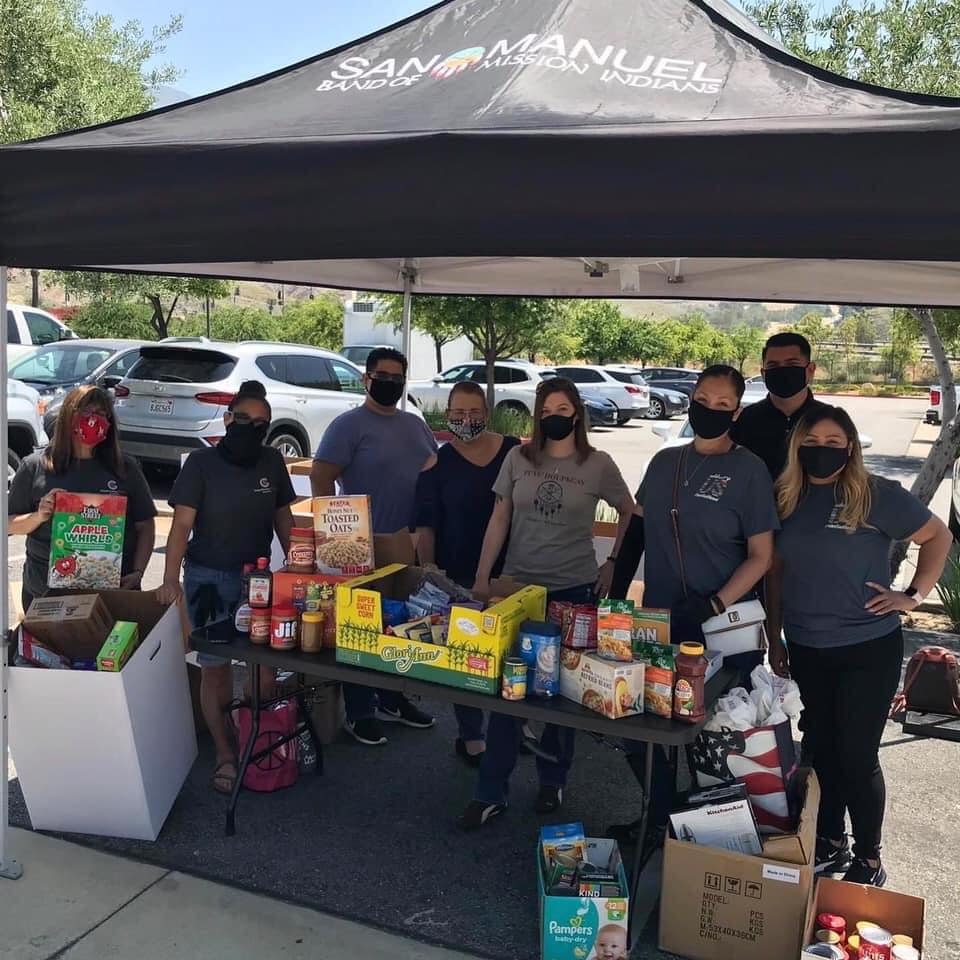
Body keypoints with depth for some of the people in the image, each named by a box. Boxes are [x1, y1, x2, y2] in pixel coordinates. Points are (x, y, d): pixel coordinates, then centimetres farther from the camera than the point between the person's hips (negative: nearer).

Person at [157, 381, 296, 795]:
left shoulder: (272, 461, 1)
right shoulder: (202, 462, -10)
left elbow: (283, 517, 10)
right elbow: (182, 524, -13)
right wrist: (171, 578, -24)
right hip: (209, 579, -3)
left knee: (266, 665, 4)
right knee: (215, 668, 5)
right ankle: (224, 753, 19)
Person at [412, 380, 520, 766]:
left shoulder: (514, 452, 2)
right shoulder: (438, 464, -2)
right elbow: (426, 526, -3)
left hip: (508, 572, 2)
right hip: (458, 576, -1)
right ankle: (471, 737, 21)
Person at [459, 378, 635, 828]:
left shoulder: (598, 464, -2)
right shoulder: (518, 458, 2)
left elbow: (630, 514, 11)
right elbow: (499, 520, 5)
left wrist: (613, 563, 4)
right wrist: (482, 576, 1)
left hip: (575, 588, -1)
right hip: (518, 584, 1)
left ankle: (552, 780, 27)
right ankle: (490, 792, 9)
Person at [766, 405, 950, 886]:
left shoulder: (878, 495, -10)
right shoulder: (787, 499, 1)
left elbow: (938, 536, 1)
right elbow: (777, 571, 9)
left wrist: (914, 594, -7)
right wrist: (774, 638, 11)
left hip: (869, 649, -4)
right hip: (806, 650, 4)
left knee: (857, 756, 3)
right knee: (821, 751, 16)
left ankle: (868, 860, 22)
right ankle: (829, 843, 35)